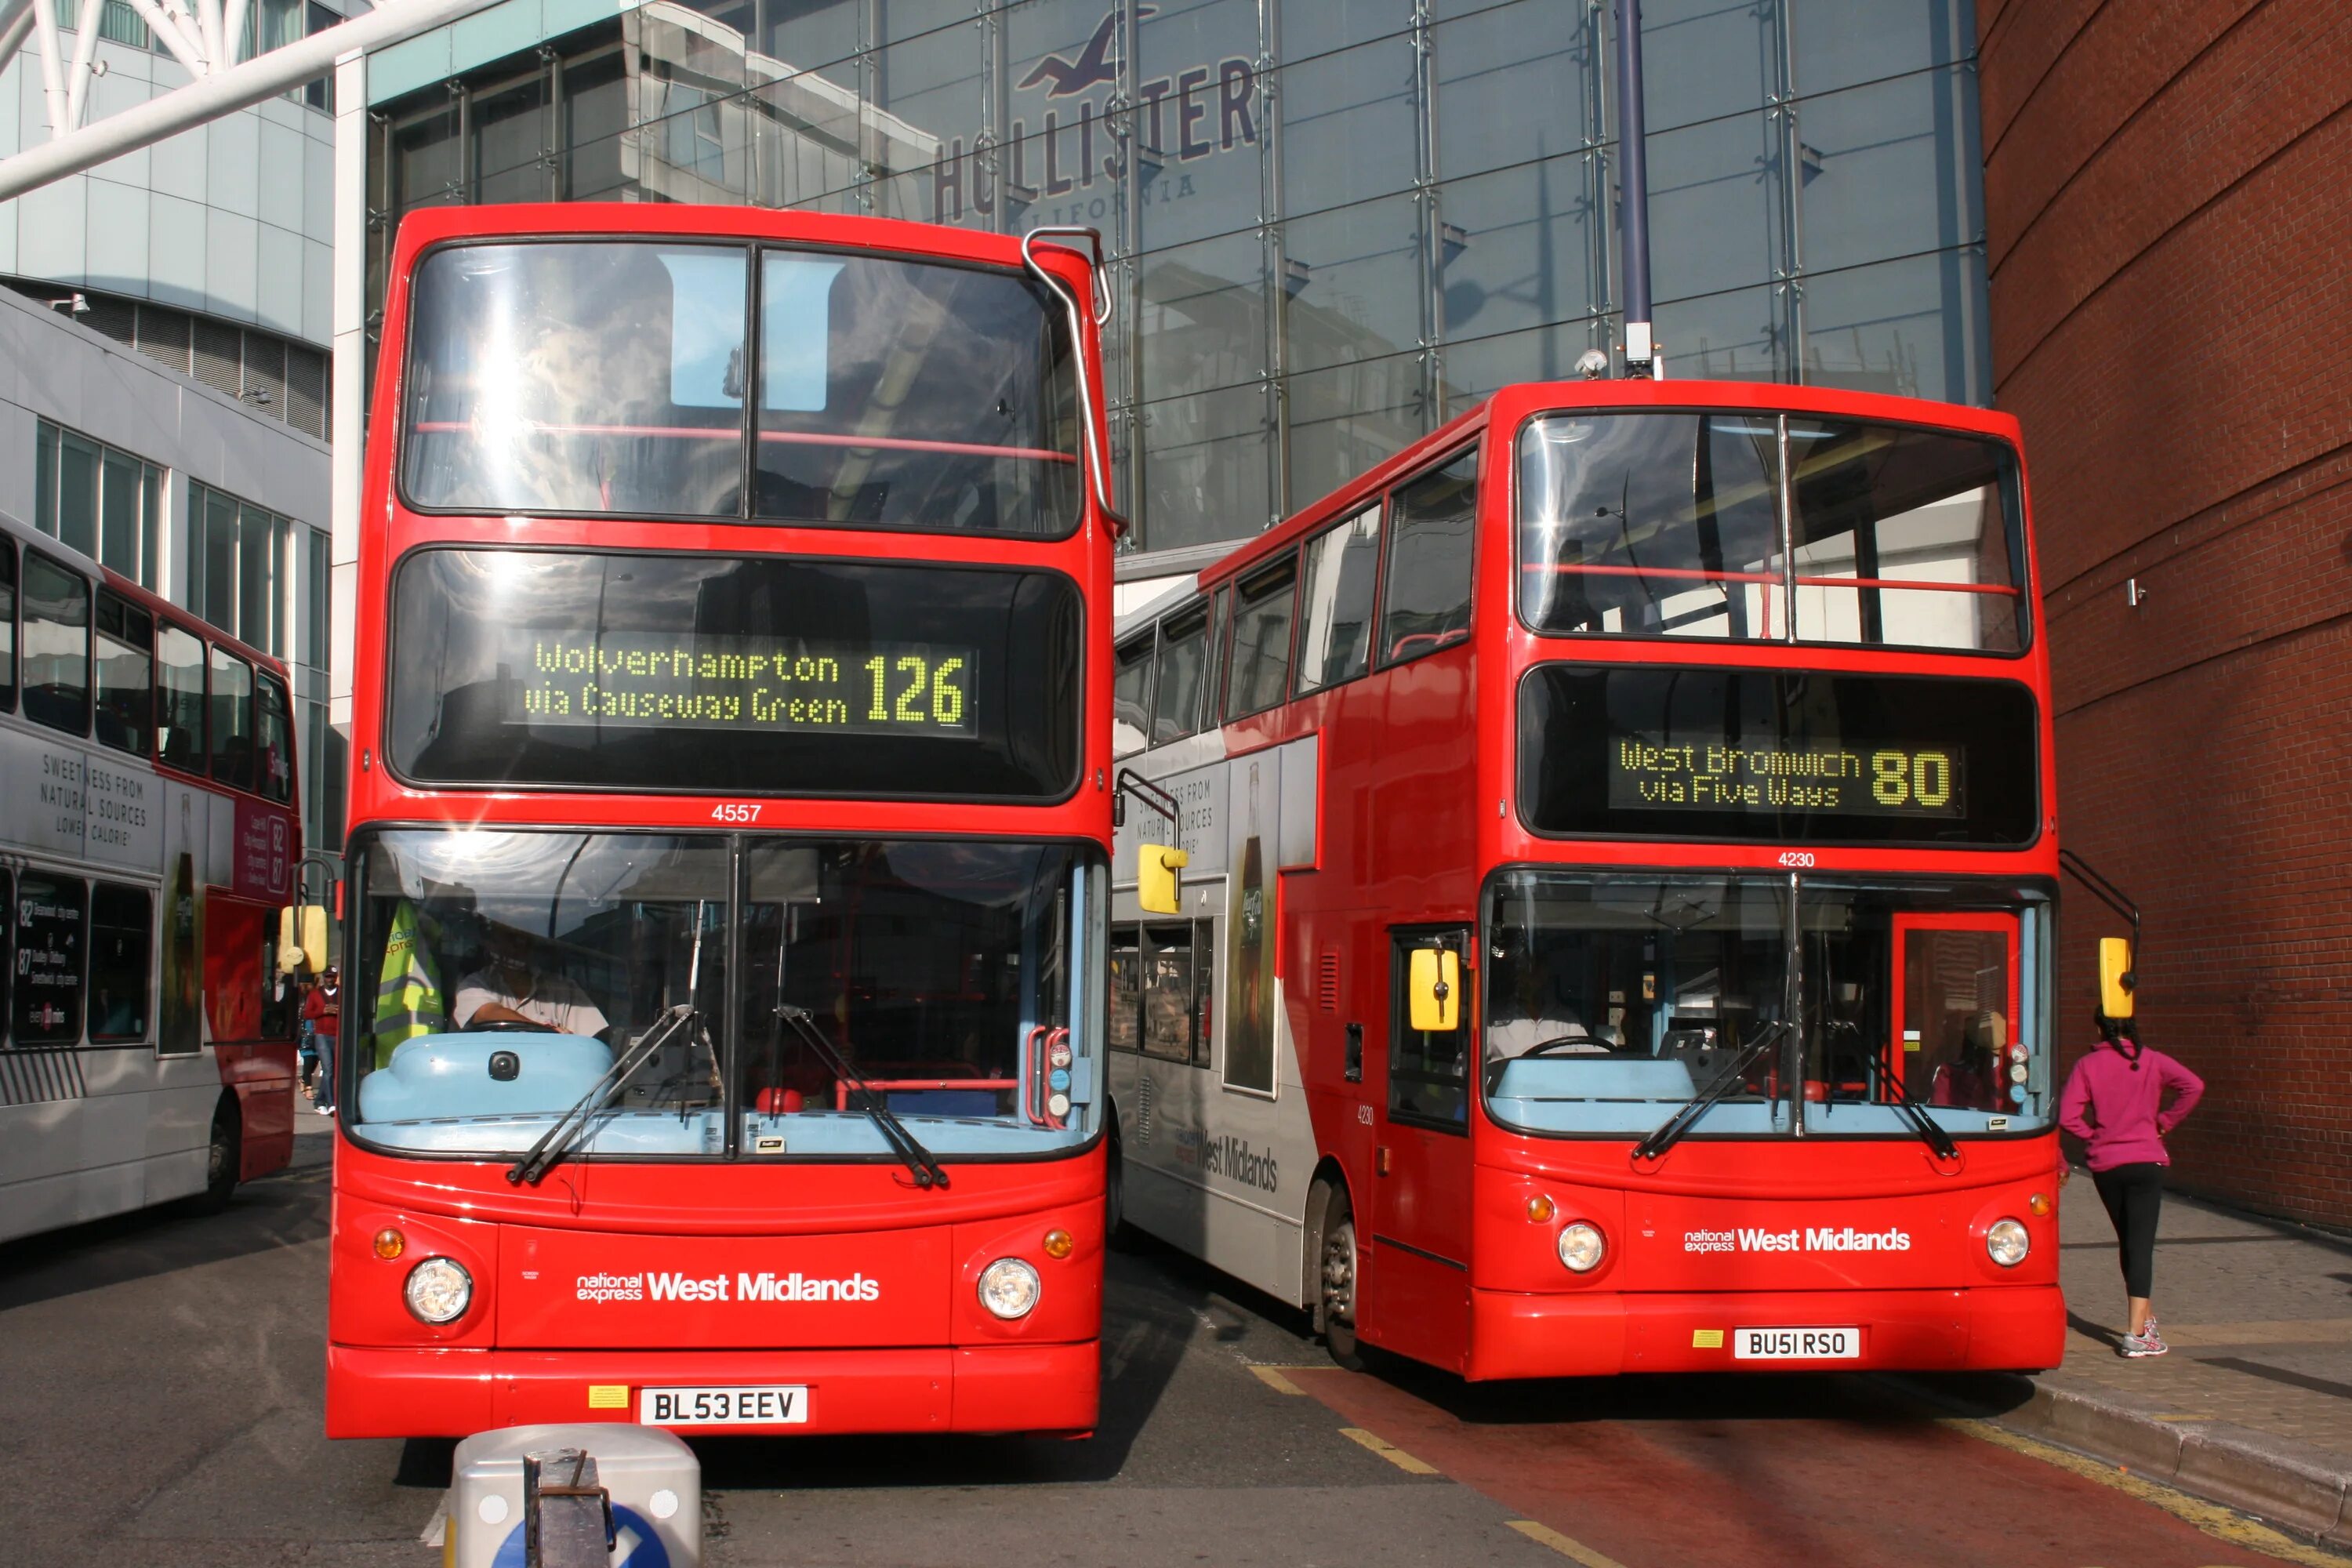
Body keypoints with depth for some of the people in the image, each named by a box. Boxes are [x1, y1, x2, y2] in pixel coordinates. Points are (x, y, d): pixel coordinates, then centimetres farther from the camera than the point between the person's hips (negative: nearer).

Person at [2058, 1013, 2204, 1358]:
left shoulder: (2087, 1064, -1)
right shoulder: (2151, 1060, -1)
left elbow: (2067, 1116, -11)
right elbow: (2193, 1086, -13)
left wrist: (2094, 1134, 6)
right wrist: (2165, 1122, -2)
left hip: (2104, 1165, 2)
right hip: (2145, 1161, -2)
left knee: (2128, 1242, 18)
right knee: (2141, 1244, -6)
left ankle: (2147, 1318, 31)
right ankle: (2138, 1333, -15)